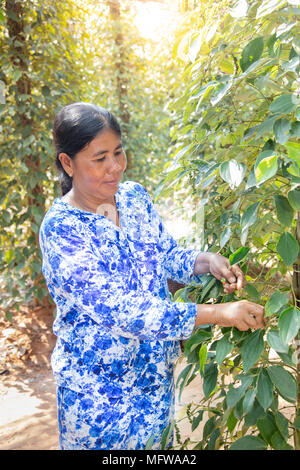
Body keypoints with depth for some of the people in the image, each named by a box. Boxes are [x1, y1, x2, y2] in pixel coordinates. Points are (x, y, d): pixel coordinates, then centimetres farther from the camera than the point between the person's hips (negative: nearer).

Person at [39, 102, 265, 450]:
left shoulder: (135, 196, -4)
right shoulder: (59, 229, -24)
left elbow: (167, 256, 7)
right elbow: (117, 309, -30)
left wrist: (206, 261, -15)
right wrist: (216, 314, -33)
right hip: (98, 387, -5)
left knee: (155, 441, 22)